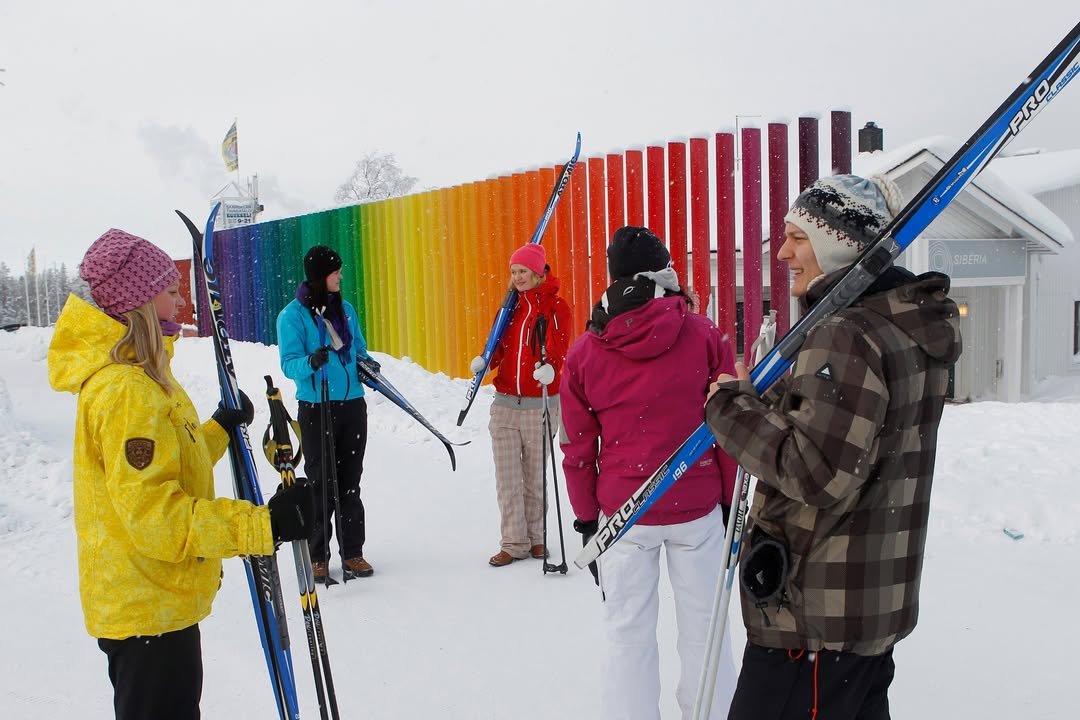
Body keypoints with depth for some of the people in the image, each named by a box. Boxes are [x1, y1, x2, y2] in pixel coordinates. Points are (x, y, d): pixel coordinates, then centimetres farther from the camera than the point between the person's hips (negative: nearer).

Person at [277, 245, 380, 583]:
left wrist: (366, 362, 0)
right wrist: (311, 362, -31)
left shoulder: (345, 308, 10)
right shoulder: (293, 315, -6)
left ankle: (353, 552, 17)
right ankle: (317, 556, 13)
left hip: (353, 405, 5)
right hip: (315, 408, -5)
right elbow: (289, 364, -11)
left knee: (350, 482, 9)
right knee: (320, 483, 1)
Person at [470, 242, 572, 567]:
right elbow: (501, 347, 16)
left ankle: (535, 537, 24)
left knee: (535, 479, 8)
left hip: (539, 405, -4)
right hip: (505, 404, 4)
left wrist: (550, 370, -32)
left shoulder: (556, 307, -3)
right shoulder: (511, 305, 12)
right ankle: (513, 543, 11)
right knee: (507, 480, 2)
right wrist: (484, 361, -4)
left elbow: (558, 350, -11)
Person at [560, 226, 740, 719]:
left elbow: (577, 449, 3)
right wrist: (731, 501, 9)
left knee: (628, 634, 11)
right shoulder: (704, 335, -6)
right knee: (702, 630, 12)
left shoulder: (583, 353, -2)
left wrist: (587, 518, 13)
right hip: (698, 508, -1)